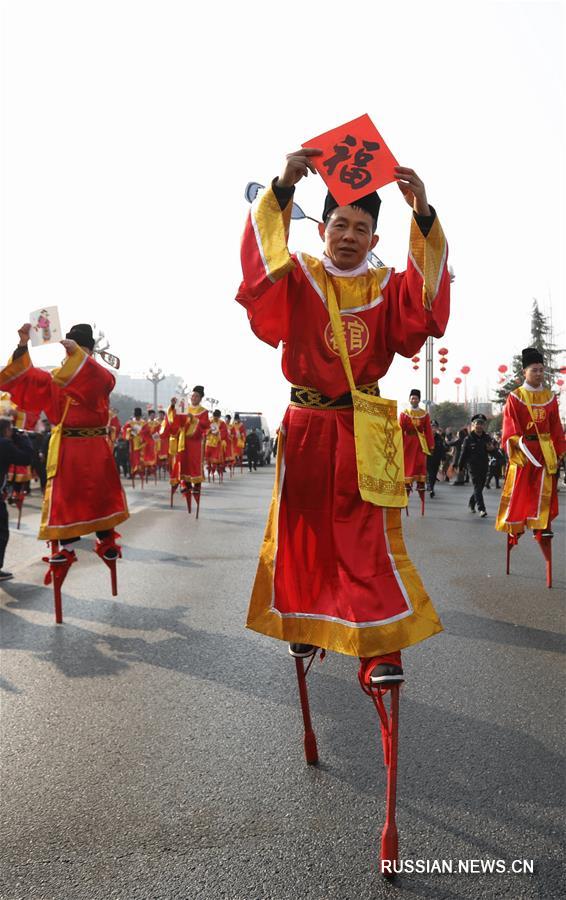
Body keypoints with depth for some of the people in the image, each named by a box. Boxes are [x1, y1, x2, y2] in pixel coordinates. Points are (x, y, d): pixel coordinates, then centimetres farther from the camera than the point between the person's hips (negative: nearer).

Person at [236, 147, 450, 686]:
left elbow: (425, 308, -16)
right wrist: (282, 188, -30)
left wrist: (422, 215, -24)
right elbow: (261, 264, -18)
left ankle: (381, 650, 1)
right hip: (306, 427, 0)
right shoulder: (297, 278, 2)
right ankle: (303, 623, 29)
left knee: (369, 539, -4)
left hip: (364, 429, 0)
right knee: (302, 531, 10)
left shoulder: (386, 288, 4)